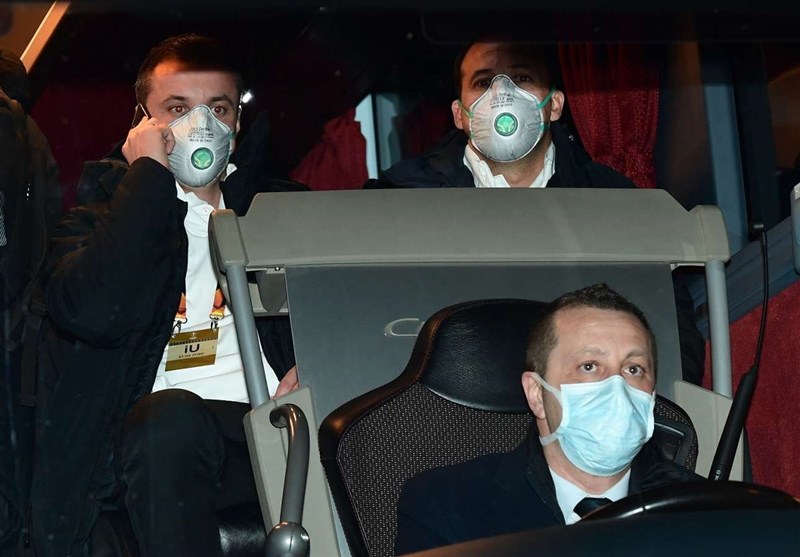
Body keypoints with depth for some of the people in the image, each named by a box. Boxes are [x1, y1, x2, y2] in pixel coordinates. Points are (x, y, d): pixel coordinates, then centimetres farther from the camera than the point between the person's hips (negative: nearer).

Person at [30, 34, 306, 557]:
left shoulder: (282, 204, 26)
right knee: (170, 417, -39)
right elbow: (94, 313, -7)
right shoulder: (106, 213, 16)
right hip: (157, 436, -2)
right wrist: (148, 176, 0)